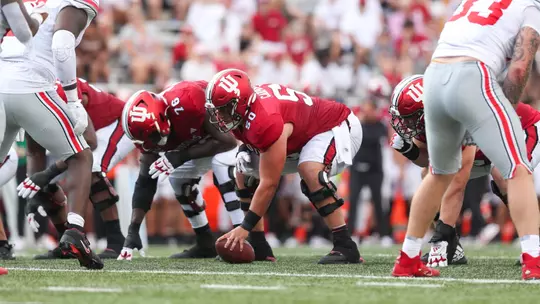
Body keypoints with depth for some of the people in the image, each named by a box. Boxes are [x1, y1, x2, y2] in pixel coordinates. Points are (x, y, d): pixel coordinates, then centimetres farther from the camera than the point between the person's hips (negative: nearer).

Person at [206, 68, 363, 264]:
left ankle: (345, 247, -32)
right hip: (303, 136, 10)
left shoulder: (266, 121, -38)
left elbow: (269, 183, -34)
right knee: (245, 170, 6)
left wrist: (245, 227, -29)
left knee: (311, 171, -38)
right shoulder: (241, 110, -14)